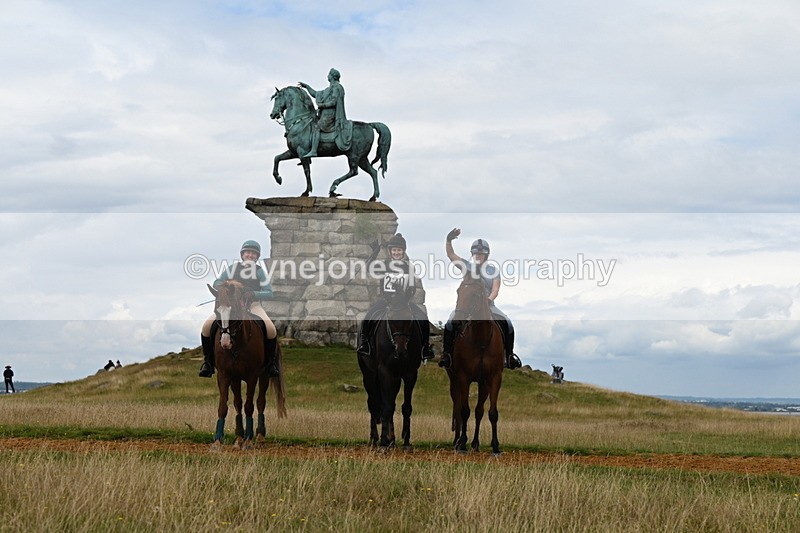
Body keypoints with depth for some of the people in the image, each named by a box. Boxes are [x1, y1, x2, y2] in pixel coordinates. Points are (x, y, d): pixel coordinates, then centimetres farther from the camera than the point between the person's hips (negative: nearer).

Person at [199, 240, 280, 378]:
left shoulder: (259, 271, 6)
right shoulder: (233, 268, 11)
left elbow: (269, 293, -1)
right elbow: (217, 283, 11)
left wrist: (253, 294, -19)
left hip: (253, 306, -1)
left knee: (271, 329, -27)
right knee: (207, 326, -21)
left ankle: (270, 363, -5)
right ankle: (208, 361, -5)